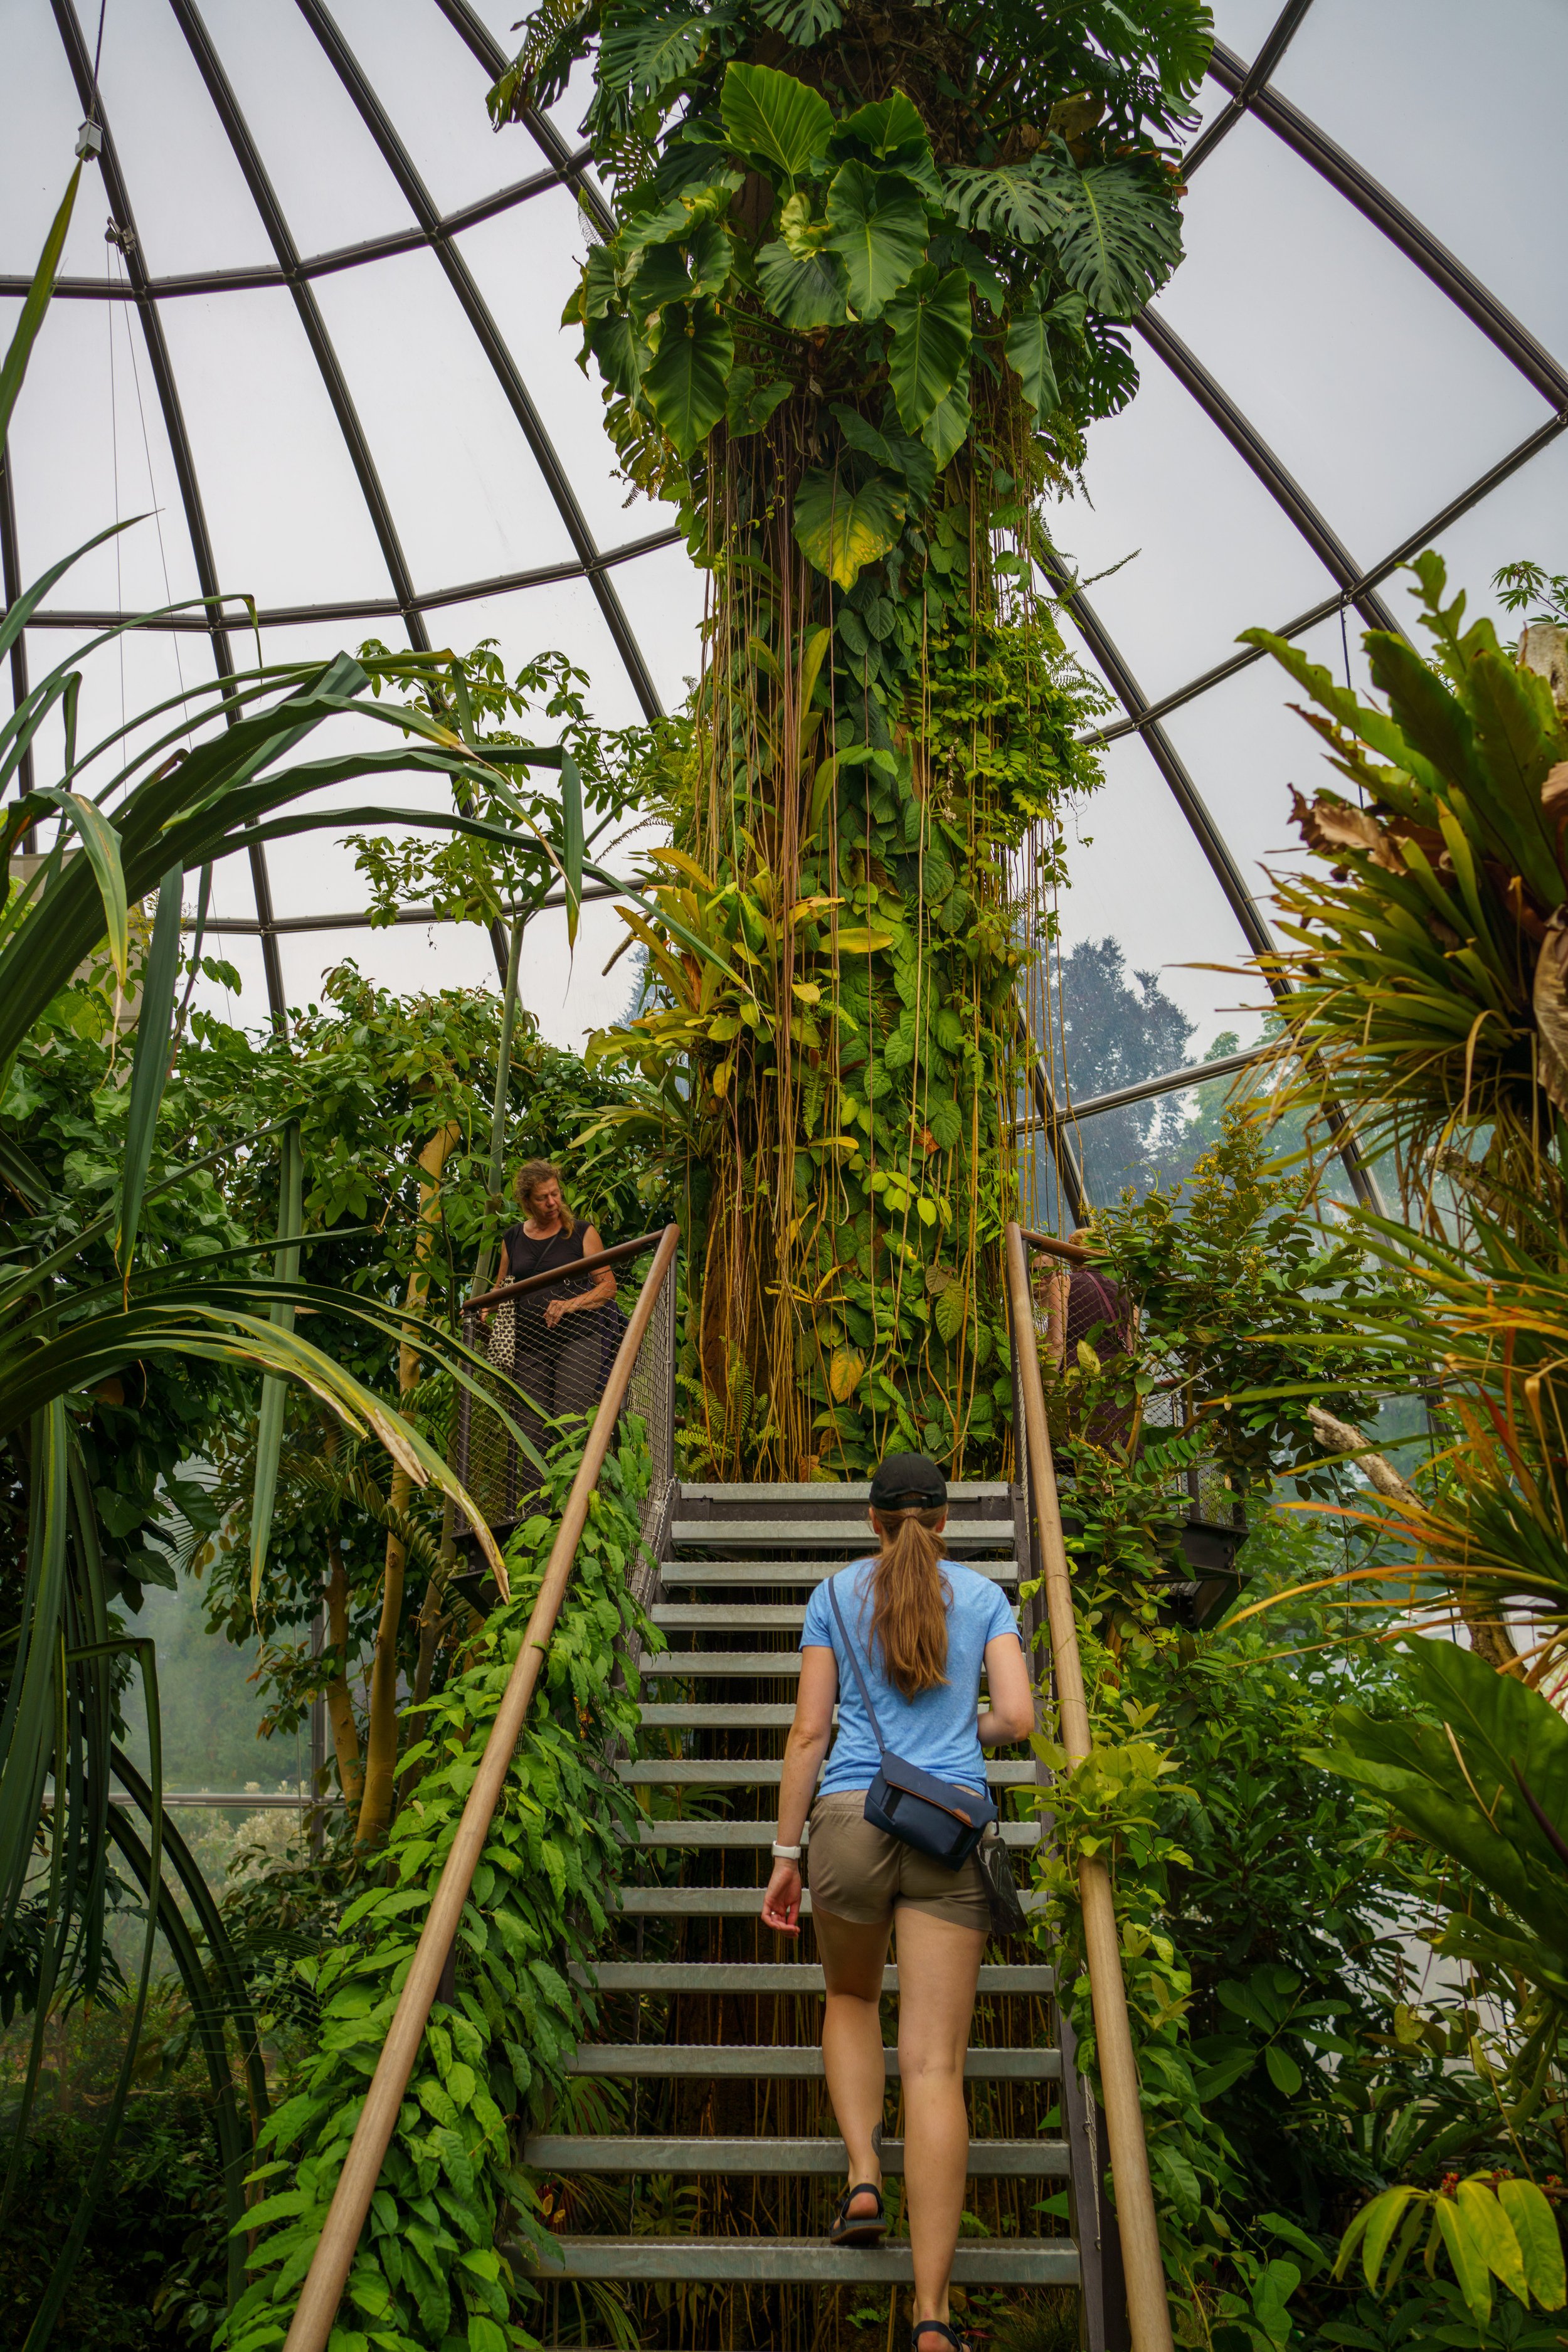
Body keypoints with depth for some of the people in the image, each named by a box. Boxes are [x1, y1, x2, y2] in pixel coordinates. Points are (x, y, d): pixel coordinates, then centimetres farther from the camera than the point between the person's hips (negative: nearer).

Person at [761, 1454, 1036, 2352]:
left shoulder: (837, 1594, 8)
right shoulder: (984, 1595, 8)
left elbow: (809, 1733, 4)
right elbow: (1020, 1718, 0)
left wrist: (785, 1855, 8)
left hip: (851, 1820, 0)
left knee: (851, 1997, 29)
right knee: (935, 2064, -2)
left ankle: (864, 2177, 11)